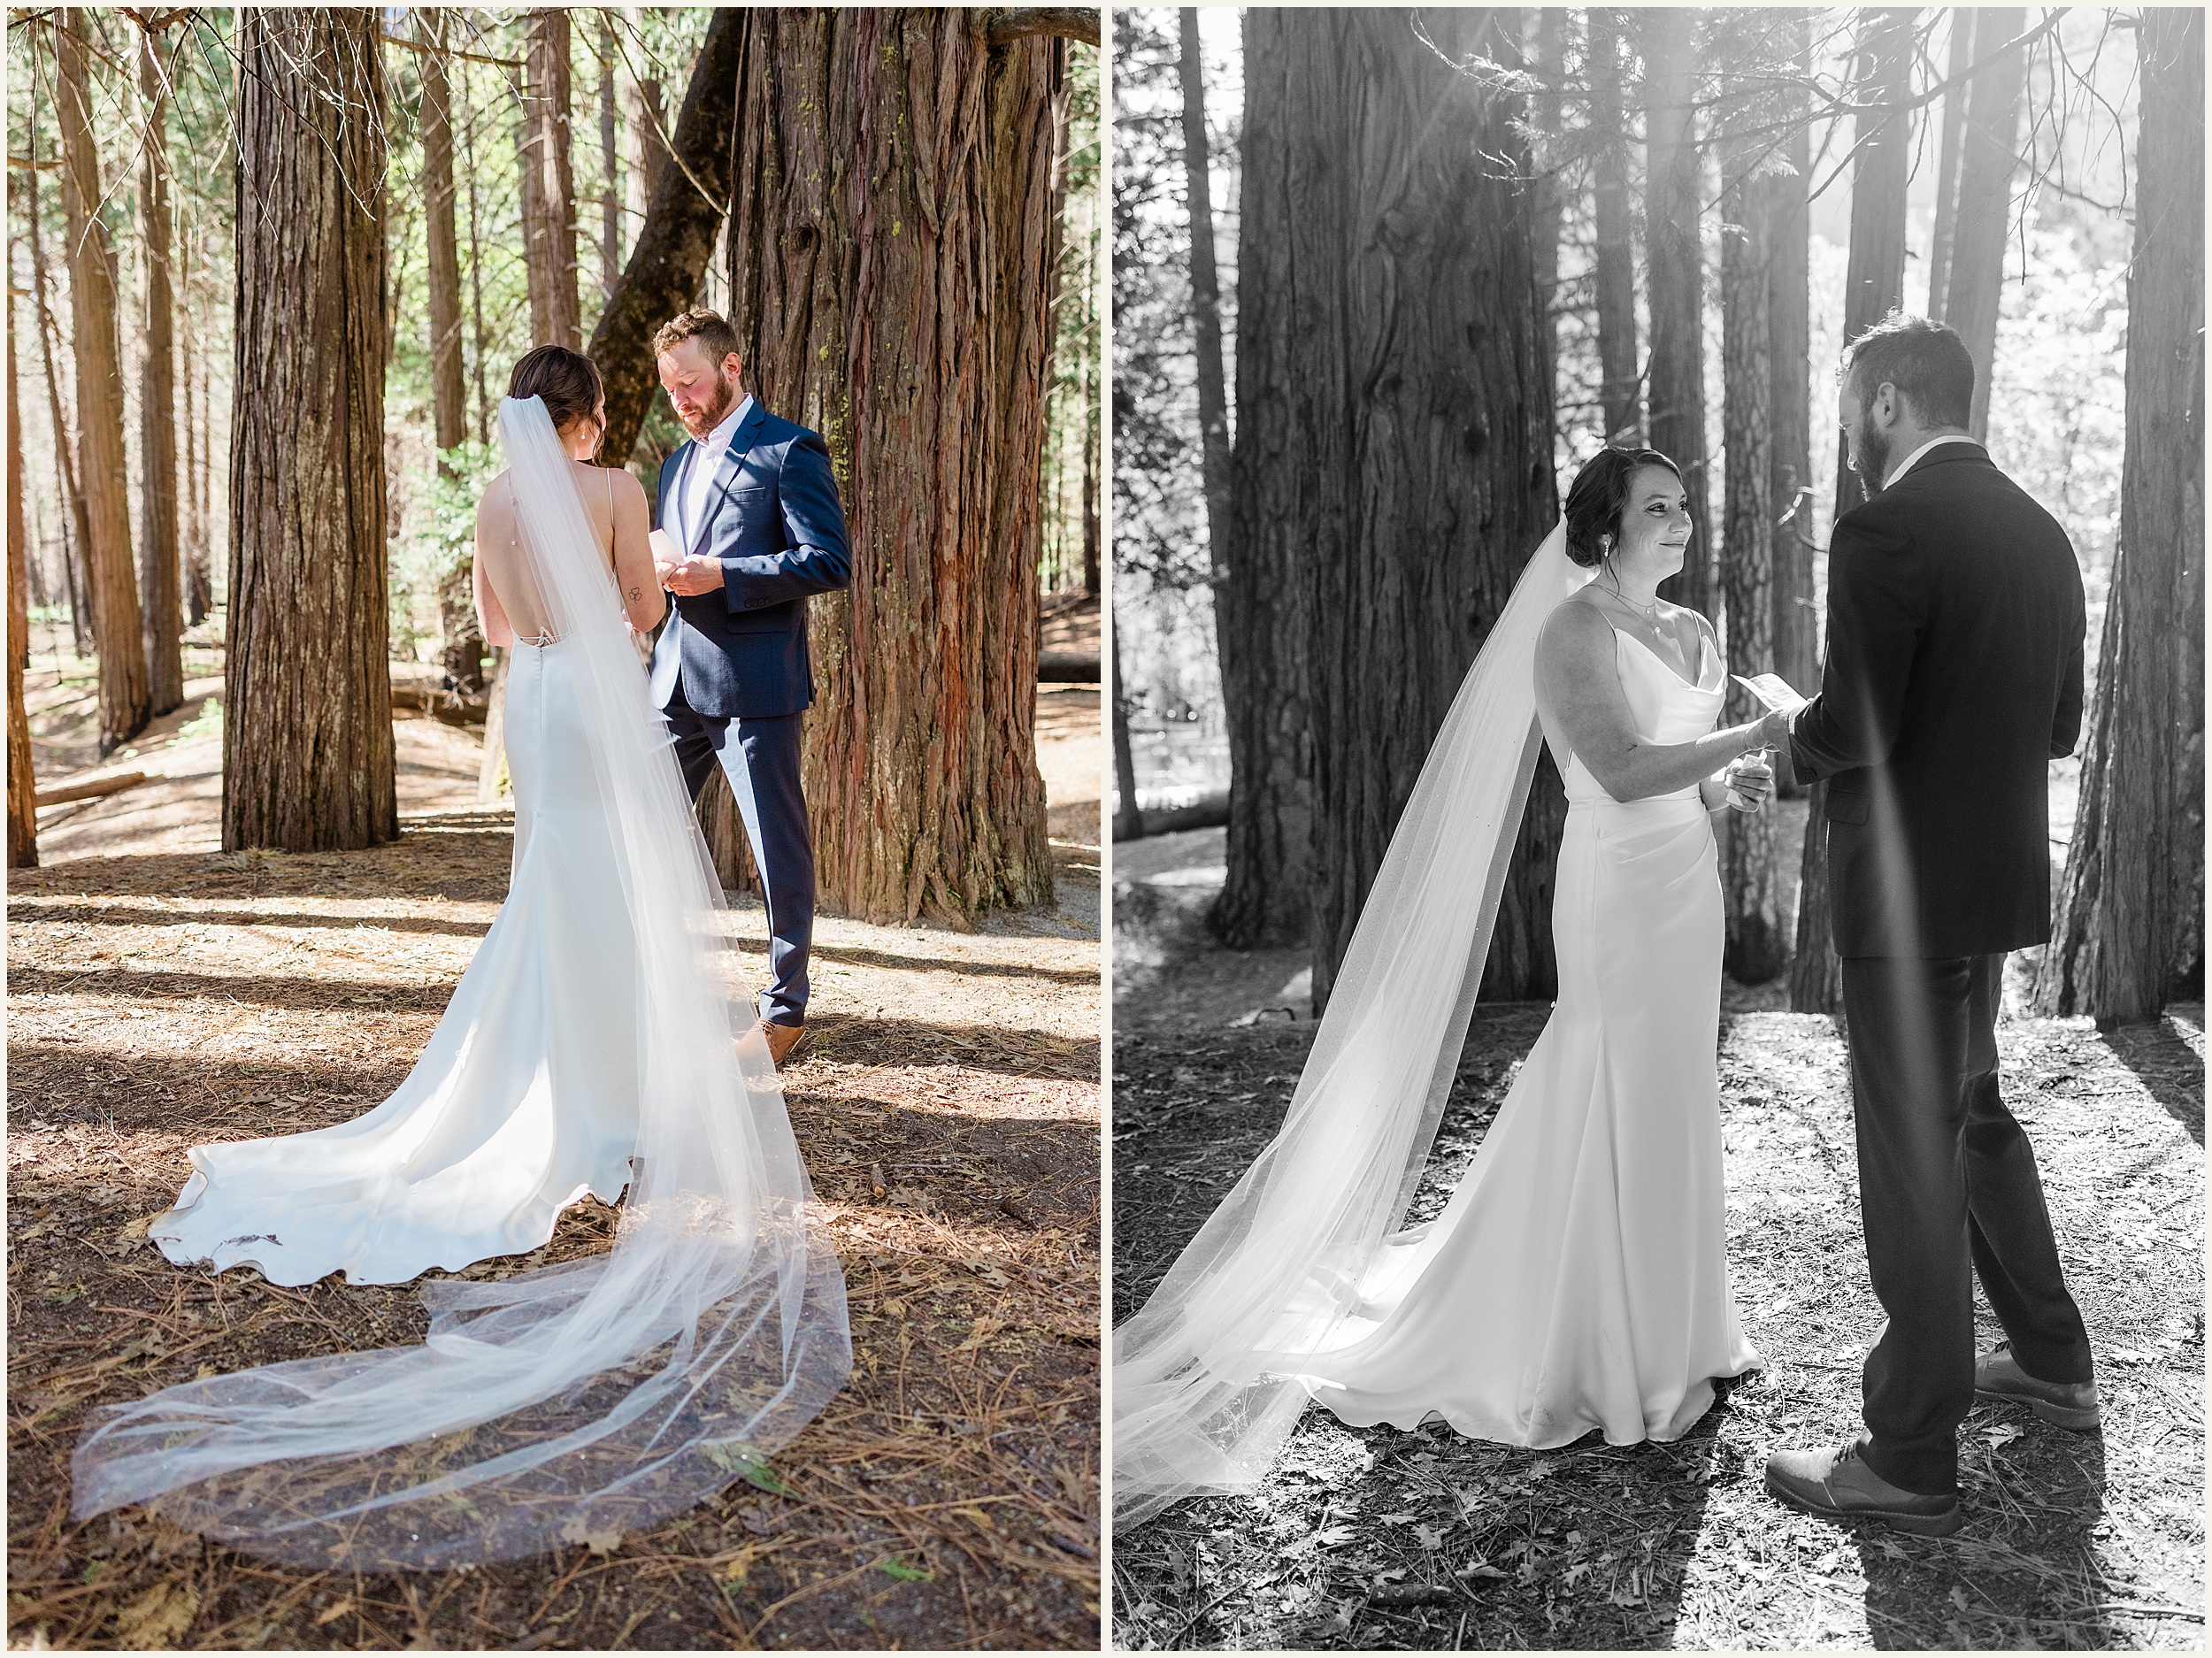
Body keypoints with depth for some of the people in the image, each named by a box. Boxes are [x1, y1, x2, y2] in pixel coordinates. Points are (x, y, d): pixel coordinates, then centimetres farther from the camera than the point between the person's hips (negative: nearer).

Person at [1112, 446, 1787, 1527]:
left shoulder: (1695, 634, 12)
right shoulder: (1572, 633, -13)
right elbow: (1622, 772, -24)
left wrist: (1733, 784, -3)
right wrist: (1757, 734, -22)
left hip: (1688, 886, 8)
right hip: (1616, 892, -8)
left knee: (1672, 1108, 16)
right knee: (1618, 1119, 0)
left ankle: (1668, 1328, 31)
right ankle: (1608, 1358, 16)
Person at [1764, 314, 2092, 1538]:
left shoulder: (1885, 530, -18)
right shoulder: (2040, 532, 9)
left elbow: (1852, 731, -23)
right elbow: (2057, 724, 14)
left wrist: (1791, 732, -2)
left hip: (1908, 892, -8)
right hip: (2001, 878, 9)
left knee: (1913, 1161, -1)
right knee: (1973, 1116, 25)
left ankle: (1910, 1463, 11)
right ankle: (2051, 1363, 40)